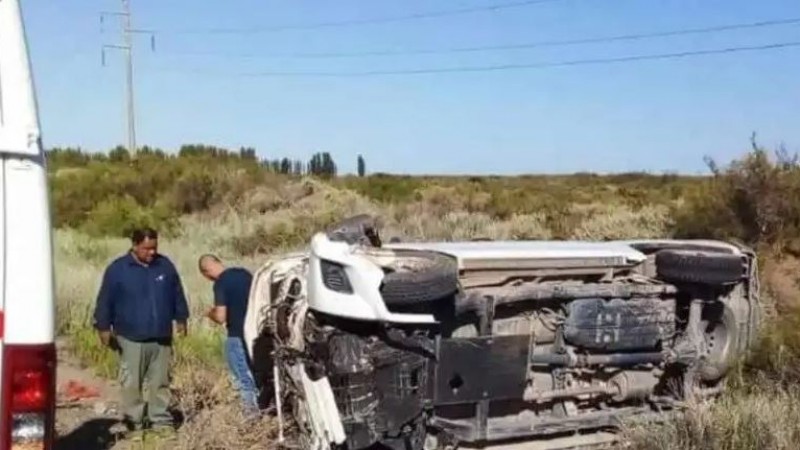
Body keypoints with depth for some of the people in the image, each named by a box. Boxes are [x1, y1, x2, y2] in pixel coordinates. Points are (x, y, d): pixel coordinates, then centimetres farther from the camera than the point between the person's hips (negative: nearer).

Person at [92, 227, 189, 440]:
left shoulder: (165, 265, 4)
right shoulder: (117, 269, -6)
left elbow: (177, 295, 13)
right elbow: (105, 301, -2)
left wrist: (181, 319, 16)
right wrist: (104, 328, -3)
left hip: (161, 337, 3)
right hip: (131, 338, -3)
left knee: (160, 382, 9)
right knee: (131, 384, 4)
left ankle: (161, 420, 18)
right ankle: (134, 423, 15)